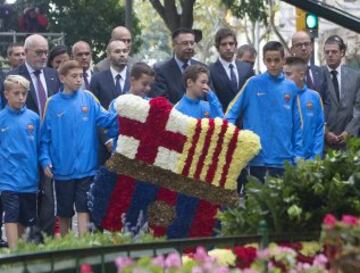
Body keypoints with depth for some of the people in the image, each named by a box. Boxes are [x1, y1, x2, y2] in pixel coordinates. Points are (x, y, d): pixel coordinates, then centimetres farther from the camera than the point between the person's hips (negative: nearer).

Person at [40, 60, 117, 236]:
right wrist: (45, 160, -9)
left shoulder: (88, 98, 1)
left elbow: (105, 119, -9)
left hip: (86, 167, -1)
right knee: (64, 212, 13)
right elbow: (45, 135, 1)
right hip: (62, 168, 1)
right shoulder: (53, 103, 0)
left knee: (84, 209, -4)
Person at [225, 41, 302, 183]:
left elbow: (297, 125, 7)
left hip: (283, 160, 2)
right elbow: (232, 112, 3)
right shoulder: (253, 83, 1)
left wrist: (297, 156, 3)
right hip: (257, 159, -1)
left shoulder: (291, 88, 5)